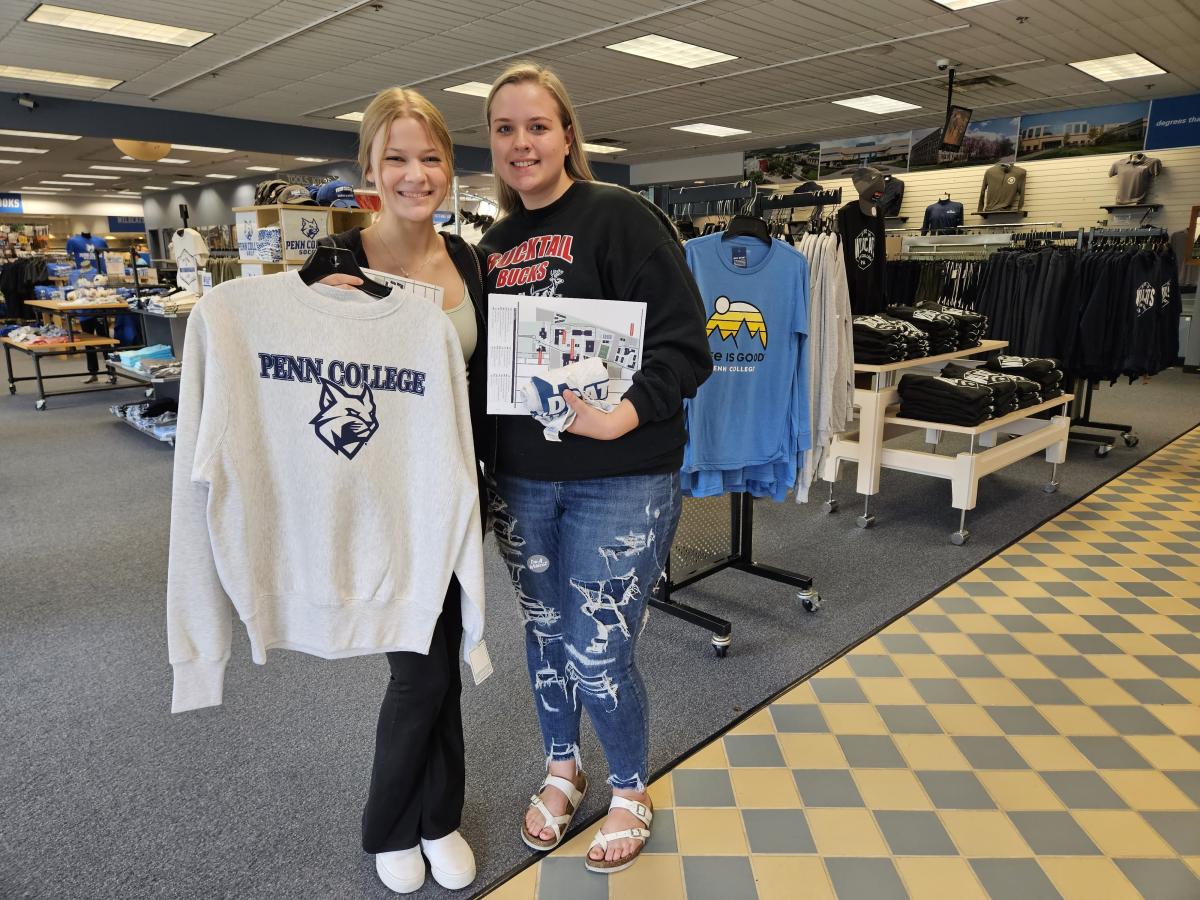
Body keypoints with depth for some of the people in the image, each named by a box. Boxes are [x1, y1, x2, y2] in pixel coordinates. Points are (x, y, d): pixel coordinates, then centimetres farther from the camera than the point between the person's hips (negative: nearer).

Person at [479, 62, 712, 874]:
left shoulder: (620, 216, -9)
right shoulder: (496, 243, 11)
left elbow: (684, 345, -15)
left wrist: (629, 413, -30)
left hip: (619, 483, -5)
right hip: (522, 480, 6)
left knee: (599, 658, 2)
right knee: (545, 634, 18)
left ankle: (632, 792, 31)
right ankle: (563, 769, 44)